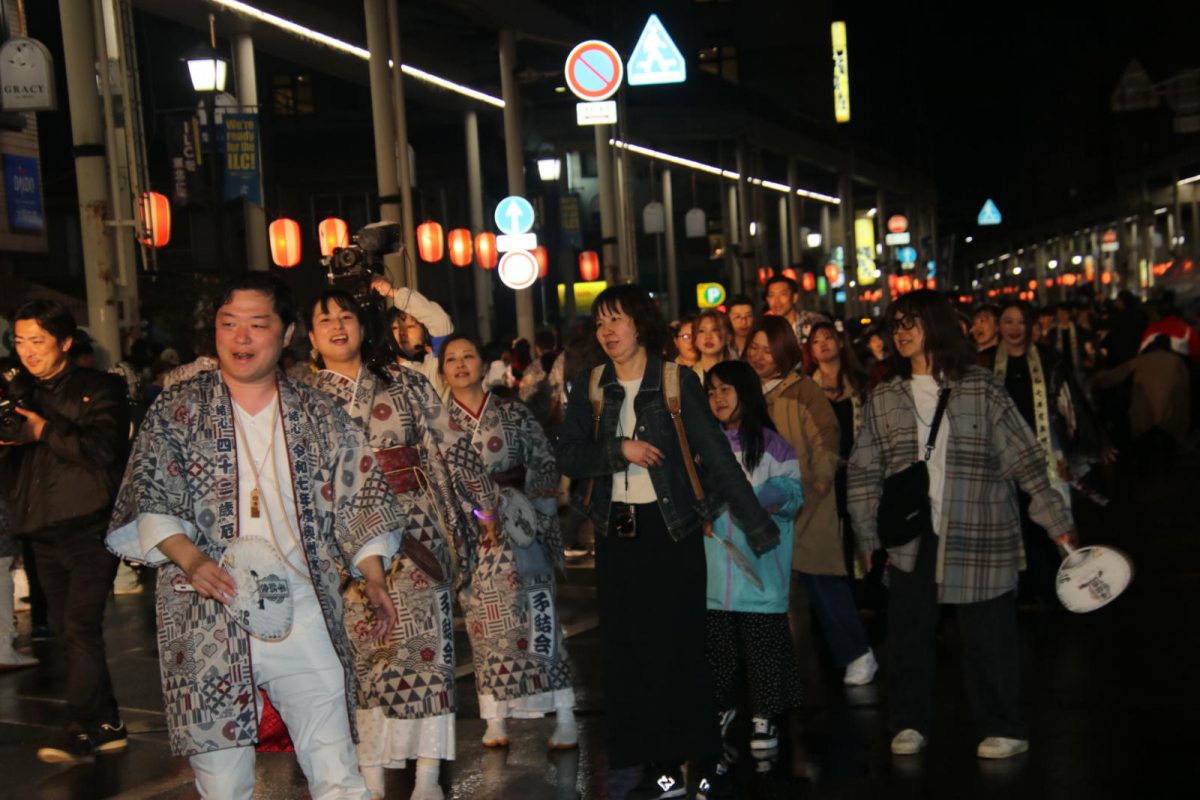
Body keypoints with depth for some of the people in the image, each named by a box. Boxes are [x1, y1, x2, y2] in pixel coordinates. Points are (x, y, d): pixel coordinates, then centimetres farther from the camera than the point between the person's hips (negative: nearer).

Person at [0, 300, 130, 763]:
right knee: (68, 631, 8)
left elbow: (103, 450, -15)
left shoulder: (97, 389, -2)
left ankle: (80, 732, -13)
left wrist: (44, 431, -15)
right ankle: (107, 725, 17)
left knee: (81, 628, -14)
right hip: (45, 529, 7)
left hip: (90, 528, -7)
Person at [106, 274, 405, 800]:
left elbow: (358, 500, 13)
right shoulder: (177, 412, 8)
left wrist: (374, 578, 0)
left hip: (303, 613, 1)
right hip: (209, 622, -1)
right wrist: (188, 557, -18)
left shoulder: (319, 416, 13)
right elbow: (146, 500, 0)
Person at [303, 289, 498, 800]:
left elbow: (450, 447, 7)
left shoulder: (405, 384, 7)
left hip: (413, 526, 0)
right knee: (363, 649, 1)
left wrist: (481, 504, 6)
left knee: (424, 642, 0)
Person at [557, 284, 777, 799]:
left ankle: (696, 759, 9)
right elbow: (568, 457, 0)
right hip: (615, 530, 3)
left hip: (670, 526, -3)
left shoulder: (678, 383, -3)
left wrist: (759, 527, -12)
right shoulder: (589, 389, 6)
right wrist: (620, 449, -16)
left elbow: (717, 455, -8)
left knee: (679, 645, -2)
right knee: (629, 650, 3)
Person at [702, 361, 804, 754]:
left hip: (760, 563, -3)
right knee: (717, 638, 7)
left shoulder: (770, 444, 2)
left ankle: (763, 715, 7)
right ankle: (723, 704, 24)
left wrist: (769, 501, -18)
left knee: (763, 639, -3)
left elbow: (793, 493, 0)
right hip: (715, 563, 4)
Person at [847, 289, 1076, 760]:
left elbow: (1025, 460, 0)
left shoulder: (980, 389, -1)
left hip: (979, 539, -3)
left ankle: (1003, 729, 19)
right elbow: (863, 473, 10)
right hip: (911, 540, 3)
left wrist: (1056, 522, -1)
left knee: (988, 637, 2)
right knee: (908, 636, 8)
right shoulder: (883, 399, 8)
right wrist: (869, 535, 4)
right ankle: (910, 723, 25)